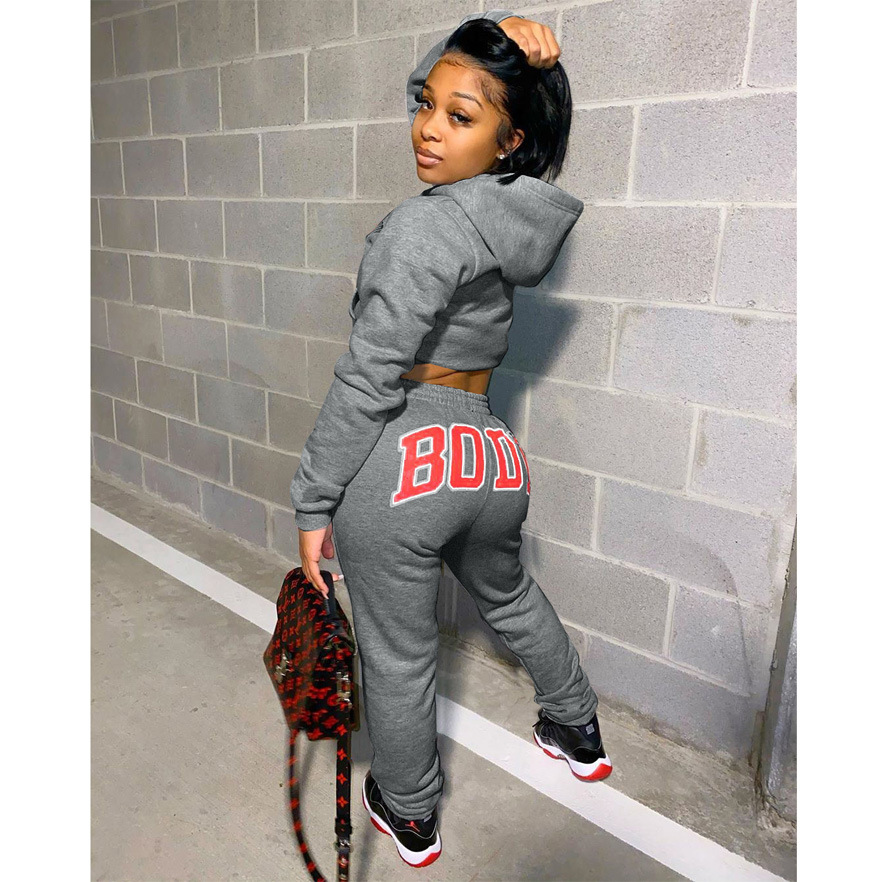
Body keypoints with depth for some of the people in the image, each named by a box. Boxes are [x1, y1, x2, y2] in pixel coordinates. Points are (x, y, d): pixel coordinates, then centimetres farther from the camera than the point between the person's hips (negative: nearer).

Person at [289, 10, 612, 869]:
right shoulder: (518, 208, 5)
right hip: (492, 458, 8)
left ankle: (409, 817, 39)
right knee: (509, 596, 32)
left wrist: (314, 500, -10)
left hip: (398, 465, -8)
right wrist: (499, 31, 3)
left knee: (397, 655, 14)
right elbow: (431, 78, 21)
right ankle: (579, 734, 53)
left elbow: (367, 379, -18)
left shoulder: (427, 225, -18)